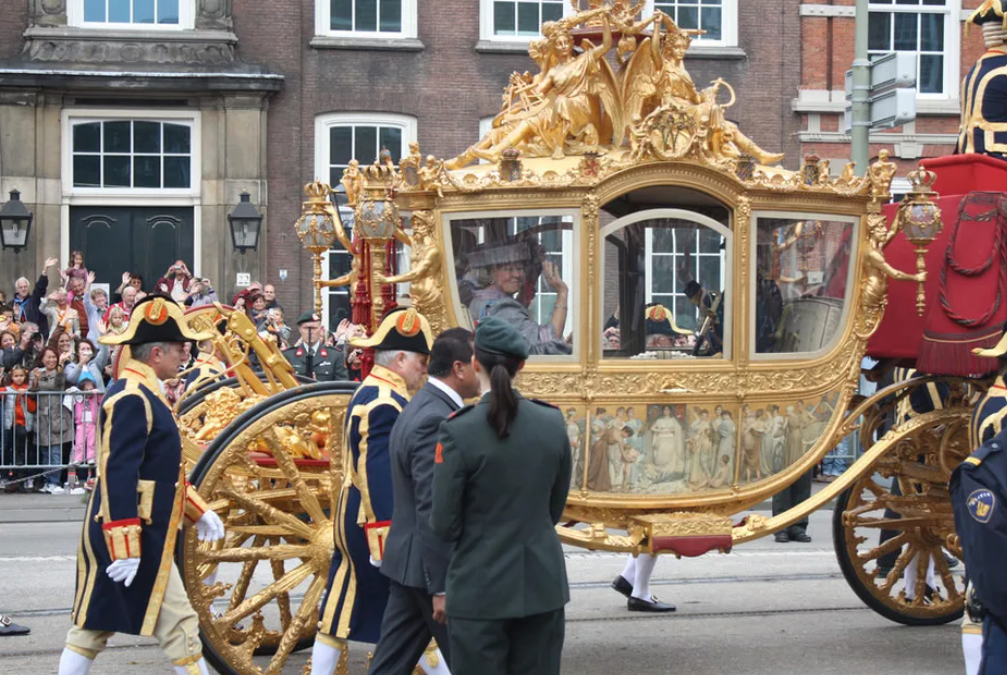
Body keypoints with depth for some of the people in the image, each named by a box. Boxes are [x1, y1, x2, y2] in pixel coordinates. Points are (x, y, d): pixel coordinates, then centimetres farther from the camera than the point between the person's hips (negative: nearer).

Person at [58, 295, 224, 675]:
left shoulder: (142, 394, 15)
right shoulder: (132, 400, -18)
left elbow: (159, 467, 24)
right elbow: (118, 476, -23)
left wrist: (198, 512, 24)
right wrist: (125, 549, -25)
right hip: (136, 536, -10)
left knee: (92, 625, 12)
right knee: (178, 625, -3)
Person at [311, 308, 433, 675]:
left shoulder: (369, 392, 13)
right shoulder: (387, 404, -19)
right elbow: (378, 476, -25)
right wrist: (385, 540, -26)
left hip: (353, 520, 10)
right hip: (380, 520, -10)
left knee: (342, 609, 11)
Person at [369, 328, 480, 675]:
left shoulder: (421, 408, 12)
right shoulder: (436, 420, -20)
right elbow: (433, 512, -23)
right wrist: (442, 587, -22)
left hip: (410, 562, 10)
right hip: (433, 567, -10)